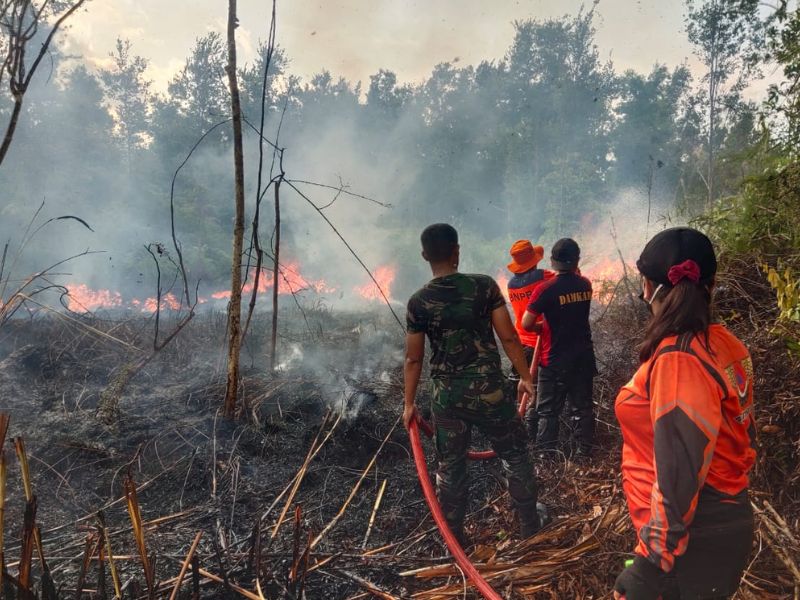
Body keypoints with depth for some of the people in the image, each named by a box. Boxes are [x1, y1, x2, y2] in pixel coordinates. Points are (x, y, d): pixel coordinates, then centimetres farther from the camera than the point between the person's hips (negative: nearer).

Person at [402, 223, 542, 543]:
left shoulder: (418, 302, -6)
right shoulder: (484, 285, -9)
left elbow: (413, 358, -1)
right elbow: (508, 337, -6)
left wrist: (409, 403, 9)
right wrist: (525, 376, 7)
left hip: (446, 394, 1)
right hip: (489, 388, 0)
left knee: (450, 466, 14)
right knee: (514, 455, 18)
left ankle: (454, 536, 26)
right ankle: (530, 525, 31)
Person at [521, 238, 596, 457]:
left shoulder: (546, 289, -17)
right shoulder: (585, 285, 0)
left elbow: (526, 324, -16)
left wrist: (541, 327, 3)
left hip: (556, 360, -5)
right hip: (584, 357, 5)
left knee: (548, 410, 5)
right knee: (583, 406, 15)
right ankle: (584, 451, 22)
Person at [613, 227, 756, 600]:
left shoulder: (679, 360, -25)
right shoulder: (724, 344, 2)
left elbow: (679, 474, -25)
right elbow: (737, 436, 11)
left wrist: (657, 556, -17)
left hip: (694, 537, -8)